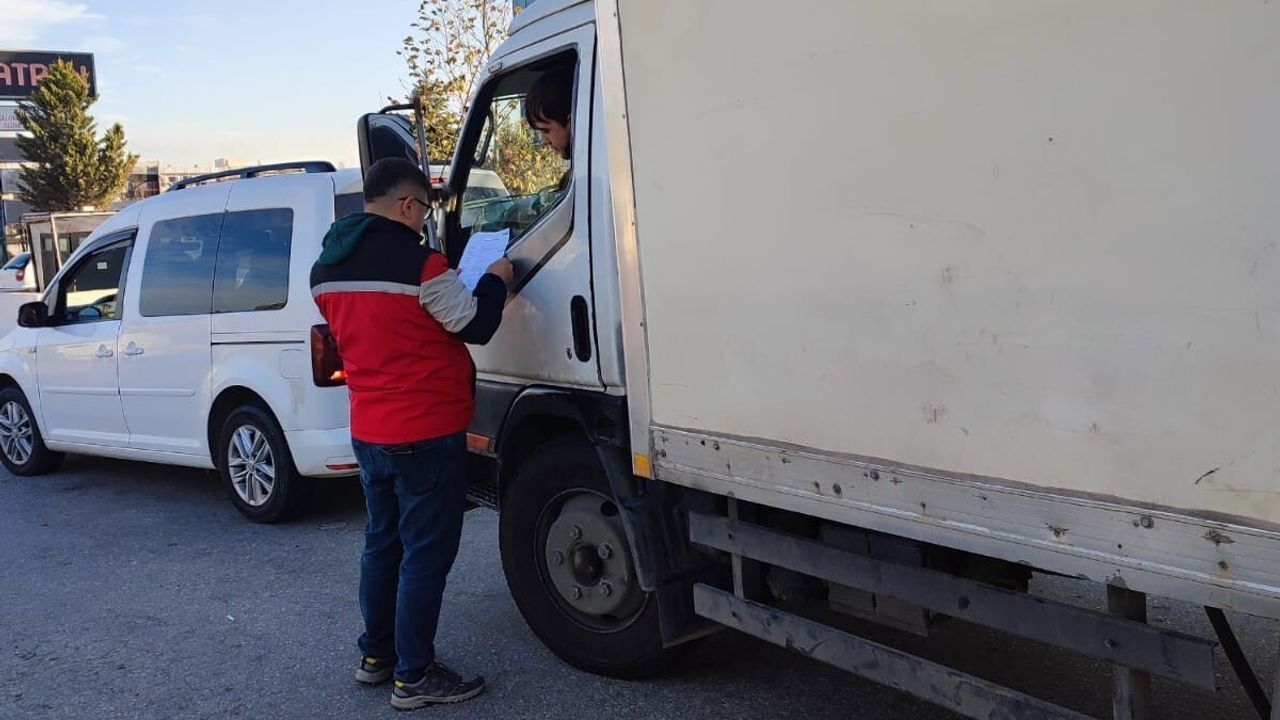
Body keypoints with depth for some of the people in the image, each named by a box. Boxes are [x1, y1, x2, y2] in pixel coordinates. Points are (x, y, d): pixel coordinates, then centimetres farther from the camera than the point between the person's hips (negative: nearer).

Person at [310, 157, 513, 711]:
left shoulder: (326, 268, 7)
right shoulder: (416, 262, -18)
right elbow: (476, 326, -11)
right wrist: (496, 279, 6)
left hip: (368, 431, 8)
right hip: (426, 431, -8)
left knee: (383, 542, 20)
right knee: (426, 554, 1)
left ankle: (375, 655, 30)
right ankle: (414, 677, 9)